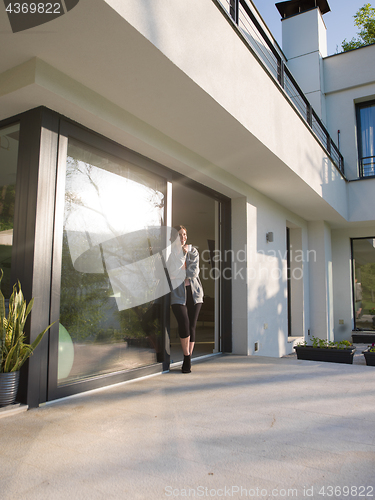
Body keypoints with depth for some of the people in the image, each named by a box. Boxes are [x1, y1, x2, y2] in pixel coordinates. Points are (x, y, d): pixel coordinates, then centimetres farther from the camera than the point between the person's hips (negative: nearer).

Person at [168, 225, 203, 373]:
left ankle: (187, 360, 11)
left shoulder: (193, 251, 14)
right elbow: (172, 272, -7)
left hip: (193, 292, 3)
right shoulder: (170, 252, 7)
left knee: (192, 326, 0)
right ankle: (187, 357, 3)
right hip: (178, 293, -2)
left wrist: (182, 277, -7)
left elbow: (194, 270, 0)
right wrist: (182, 253, -6)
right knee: (184, 323, -16)